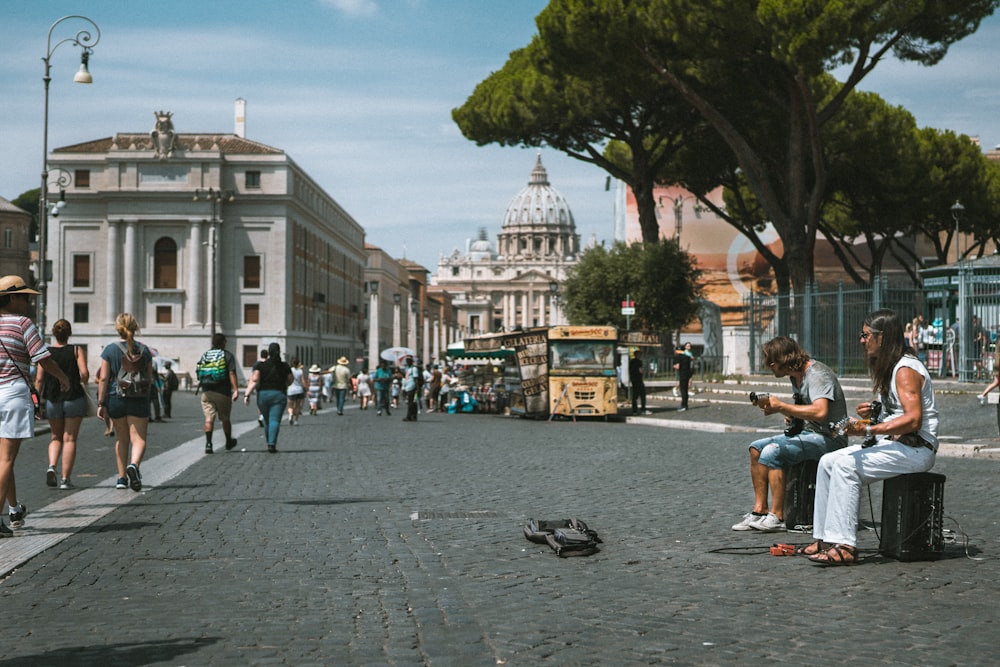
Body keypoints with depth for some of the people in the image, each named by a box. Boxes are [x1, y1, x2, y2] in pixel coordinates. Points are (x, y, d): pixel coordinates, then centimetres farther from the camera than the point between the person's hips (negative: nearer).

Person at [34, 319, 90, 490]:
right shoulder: (77, 350, -3)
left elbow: (39, 379, -3)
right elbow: (84, 373, -13)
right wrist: (84, 383, 7)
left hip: (52, 399, 2)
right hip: (74, 399, -2)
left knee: (56, 436, 18)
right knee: (69, 439, 4)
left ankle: (52, 467, -6)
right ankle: (65, 479, 1)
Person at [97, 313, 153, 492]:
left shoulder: (110, 349, -4)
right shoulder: (144, 350, 1)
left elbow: (103, 378, -7)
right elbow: (149, 379, 8)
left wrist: (100, 403, -3)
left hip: (115, 398, 1)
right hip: (139, 400, -1)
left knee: (121, 438, 17)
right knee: (138, 438, -2)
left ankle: (122, 478, 22)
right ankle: (134, 465, -32)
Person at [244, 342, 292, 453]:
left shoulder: (260, 365, -2)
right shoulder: (285, 367, 2)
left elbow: (254, 380, -12)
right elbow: (289, 381, 12)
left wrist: (247, 394, -13)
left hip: (263, 395, 1)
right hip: (279, 395, -1)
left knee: (267, 421, 16)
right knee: (275, 421, -7)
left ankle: (270, 443, 26)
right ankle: (271, 444, -22)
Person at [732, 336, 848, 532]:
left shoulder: (817, 374, -18)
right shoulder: (795, 376, 13)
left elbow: (820, 412, -33)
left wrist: (781, 406, -28)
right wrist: (772, 406, 4)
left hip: (828, 437, -10)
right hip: (807, 433, 10)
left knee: (772, 451, -26)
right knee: (756, 448, 3)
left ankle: (777, 517, -23)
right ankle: (760, 509, -1)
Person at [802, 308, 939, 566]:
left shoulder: (906, 369, -15)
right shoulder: (887, 367, 18)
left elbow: (913, 419, -26)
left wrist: (869, 429, -28)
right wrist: (873, 413, 7)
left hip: (915, 450, -10)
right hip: (892, 445, 10)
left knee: (846, 464, -25)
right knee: (828, 462, 1)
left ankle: (844, 546, -27)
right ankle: (824, 539, 0)